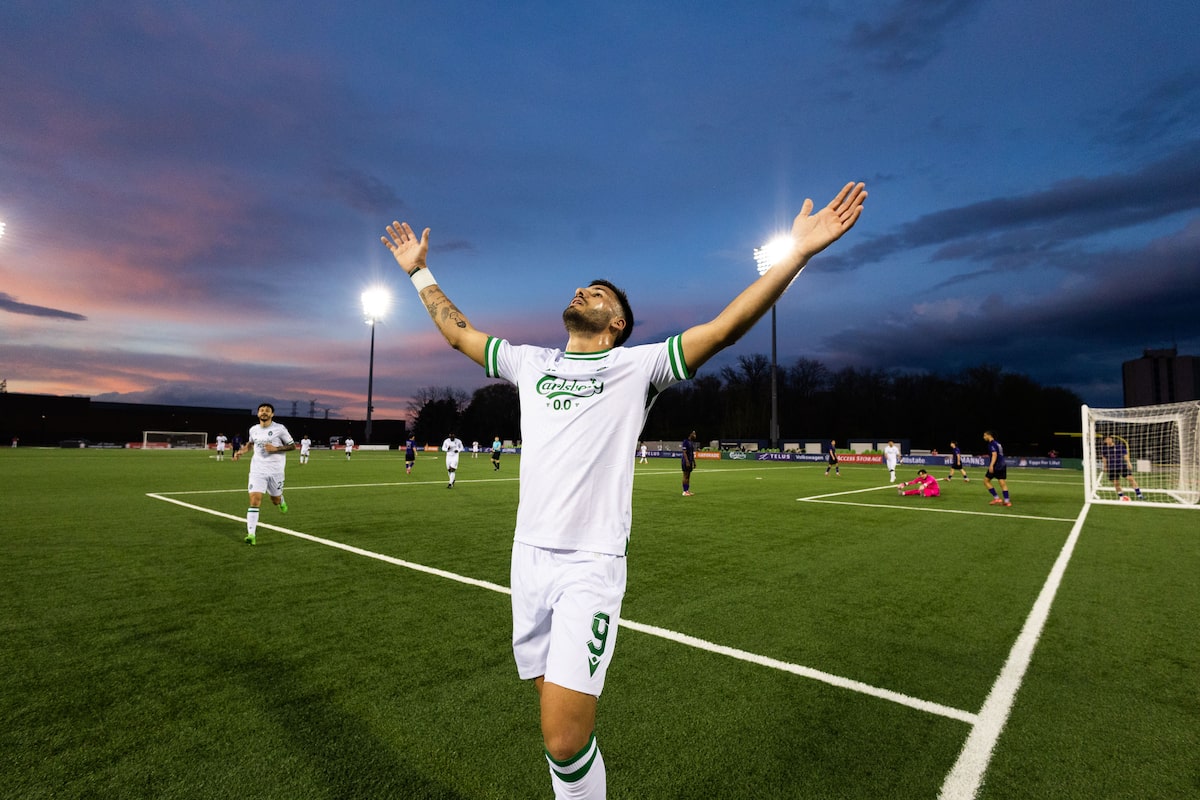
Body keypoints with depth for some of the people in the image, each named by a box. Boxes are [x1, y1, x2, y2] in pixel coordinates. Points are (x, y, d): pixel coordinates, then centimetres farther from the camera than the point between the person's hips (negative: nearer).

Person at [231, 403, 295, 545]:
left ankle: (281, 501, 51)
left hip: (275, 471, -2)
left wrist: (276, 448, -16)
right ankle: (251, 534, -10)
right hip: (257, 470, 2)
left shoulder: (279, 429, -7)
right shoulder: (253, 429, 6)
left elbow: (293, 446, -3)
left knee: (275, 500, 11)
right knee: (254, 500, -12)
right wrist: (241, 452, 9)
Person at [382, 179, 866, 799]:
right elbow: (458, 332, 25)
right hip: (529, 557, 5)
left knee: (564, 742, -8)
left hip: (590, 566, -4)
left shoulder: (637, 365, 1)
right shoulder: (531, 363, 14)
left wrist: (798, 251, -11)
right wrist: (419, 271, 31)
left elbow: (725, 327, -7)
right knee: (559, 719, 14)